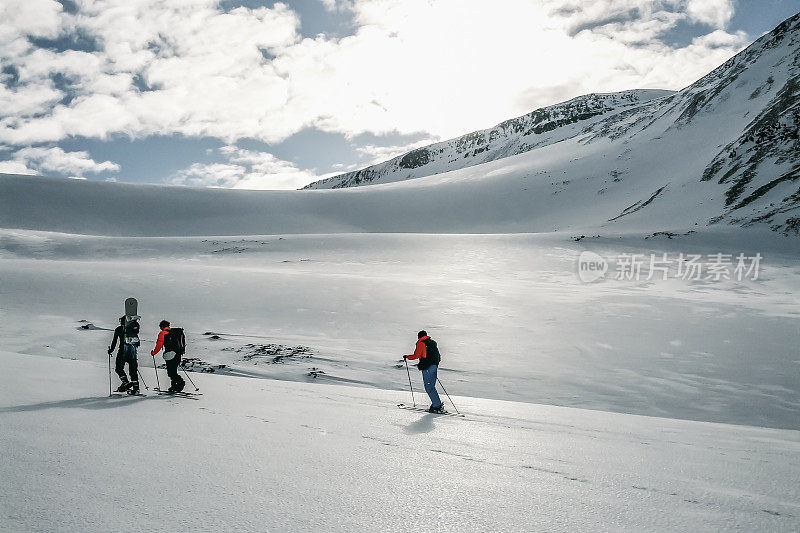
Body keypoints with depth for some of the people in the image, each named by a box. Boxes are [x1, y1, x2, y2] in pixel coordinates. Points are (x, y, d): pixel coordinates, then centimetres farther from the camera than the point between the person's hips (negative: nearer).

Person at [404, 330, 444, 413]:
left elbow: (416, 355, -8)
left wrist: (407, 357, 8)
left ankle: (437, 405, -6)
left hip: (427, 367, -8)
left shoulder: (421, 343, -4)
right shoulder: (433, 342, 18)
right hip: (435, 365, 8)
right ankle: (437, 404, 13)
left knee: (428, 387, -3)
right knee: (431, 386, 15)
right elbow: (438, 356, 20)